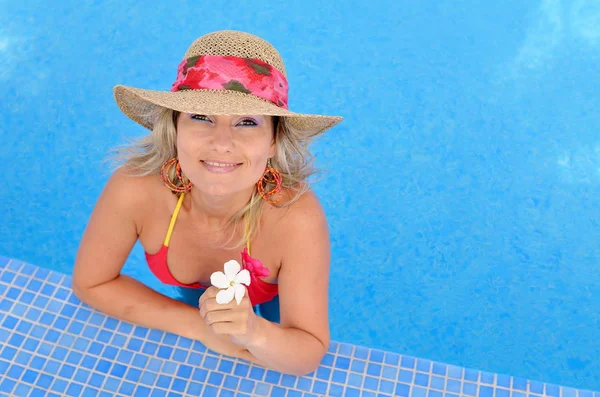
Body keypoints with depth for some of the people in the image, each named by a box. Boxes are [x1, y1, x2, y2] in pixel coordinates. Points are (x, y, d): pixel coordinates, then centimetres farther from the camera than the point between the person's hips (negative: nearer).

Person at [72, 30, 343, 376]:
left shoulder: (296, 216, -45)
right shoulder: (134, 189, -40)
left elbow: (309, 356, -34)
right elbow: (91, 283, -22)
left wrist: (255, 334, -56)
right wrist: (200, 326, -29)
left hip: (273, 294, -2)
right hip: (198, 290, 2)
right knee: (205, 350, 32)